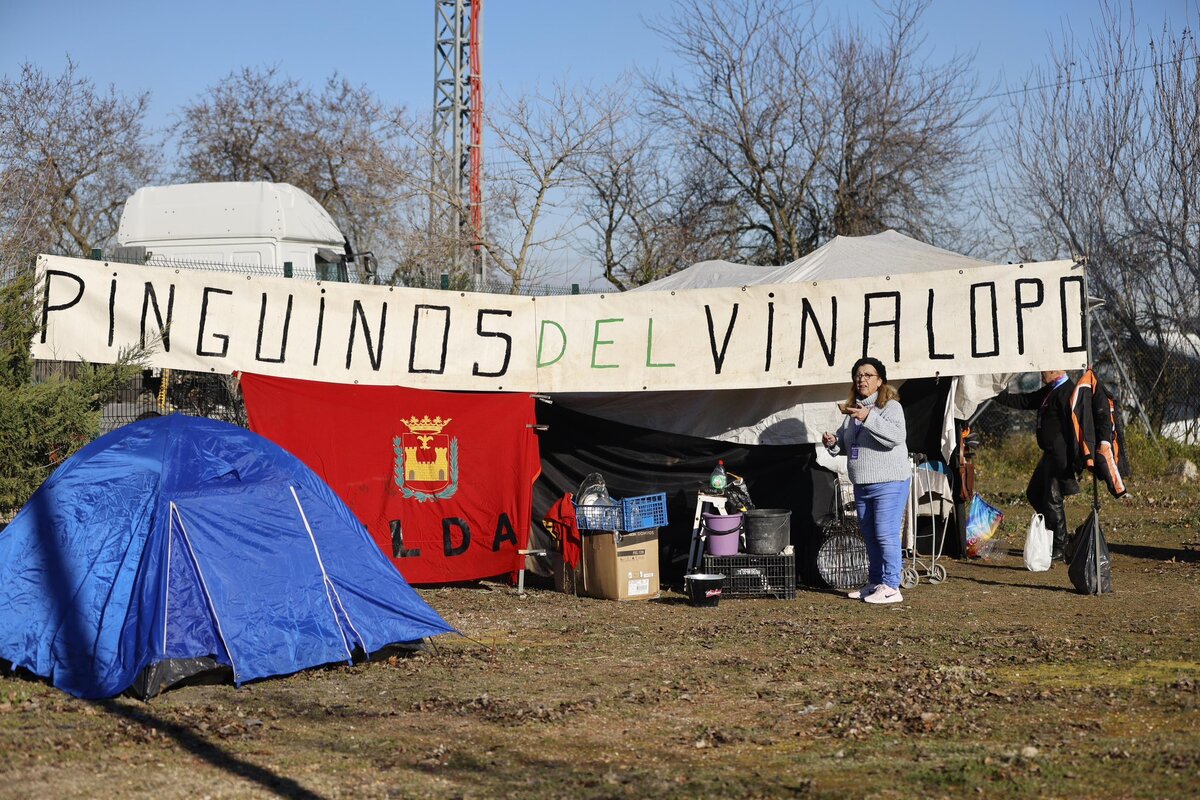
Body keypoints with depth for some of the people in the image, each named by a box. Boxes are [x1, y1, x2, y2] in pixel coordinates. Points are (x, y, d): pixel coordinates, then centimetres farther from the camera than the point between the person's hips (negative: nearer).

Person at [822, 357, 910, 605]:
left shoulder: (890, 406, -9)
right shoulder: (851, 409, 14)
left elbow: (897, 436, -26)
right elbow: (846, 442, 25)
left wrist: (869, 418, -33)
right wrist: (833, 442, 2)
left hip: (889, 483, -8)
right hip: (862, 484, 8)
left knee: (886, 534, -11)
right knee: (869, 535, 14)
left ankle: (891, 587, -7)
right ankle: (875, 583, 24)